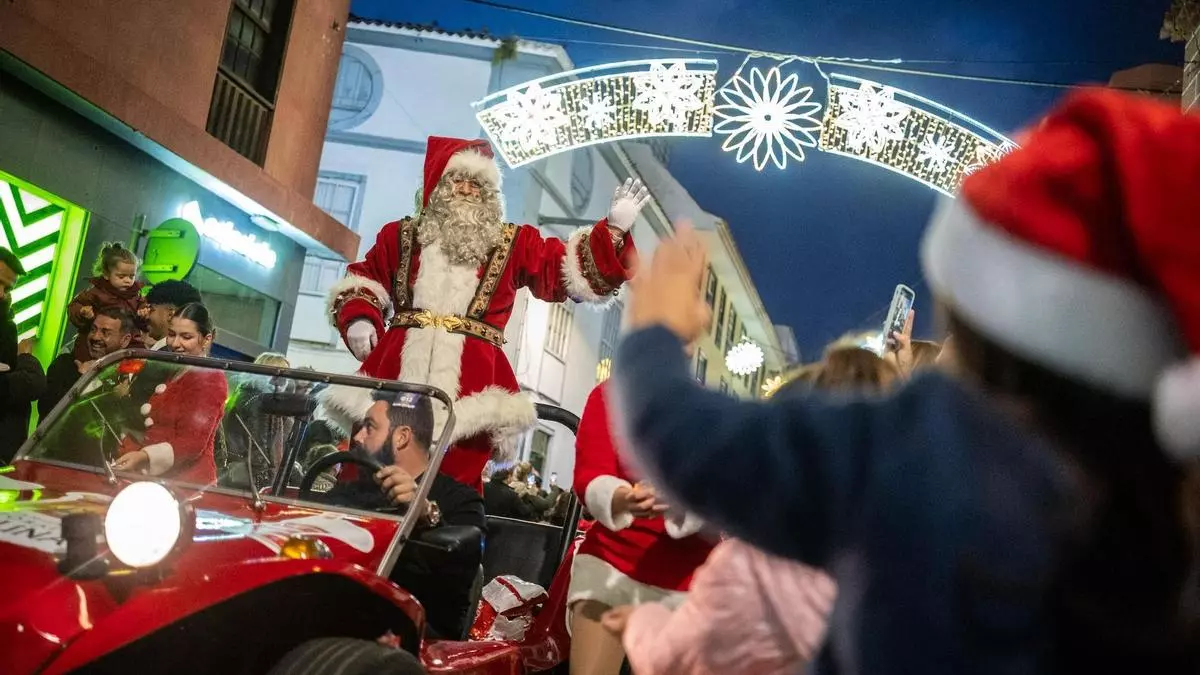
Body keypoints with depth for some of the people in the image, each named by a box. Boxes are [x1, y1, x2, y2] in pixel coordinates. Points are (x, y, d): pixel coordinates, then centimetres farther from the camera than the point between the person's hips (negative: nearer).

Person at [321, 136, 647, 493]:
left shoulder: (514, 244, 16)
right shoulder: (401, 235, 19)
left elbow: (571, 271, 11)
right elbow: (363, 279, 26)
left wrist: (613, 229, 2)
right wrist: (357, 317, 7)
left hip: (470, 385, -1)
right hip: (394, 371, 1)